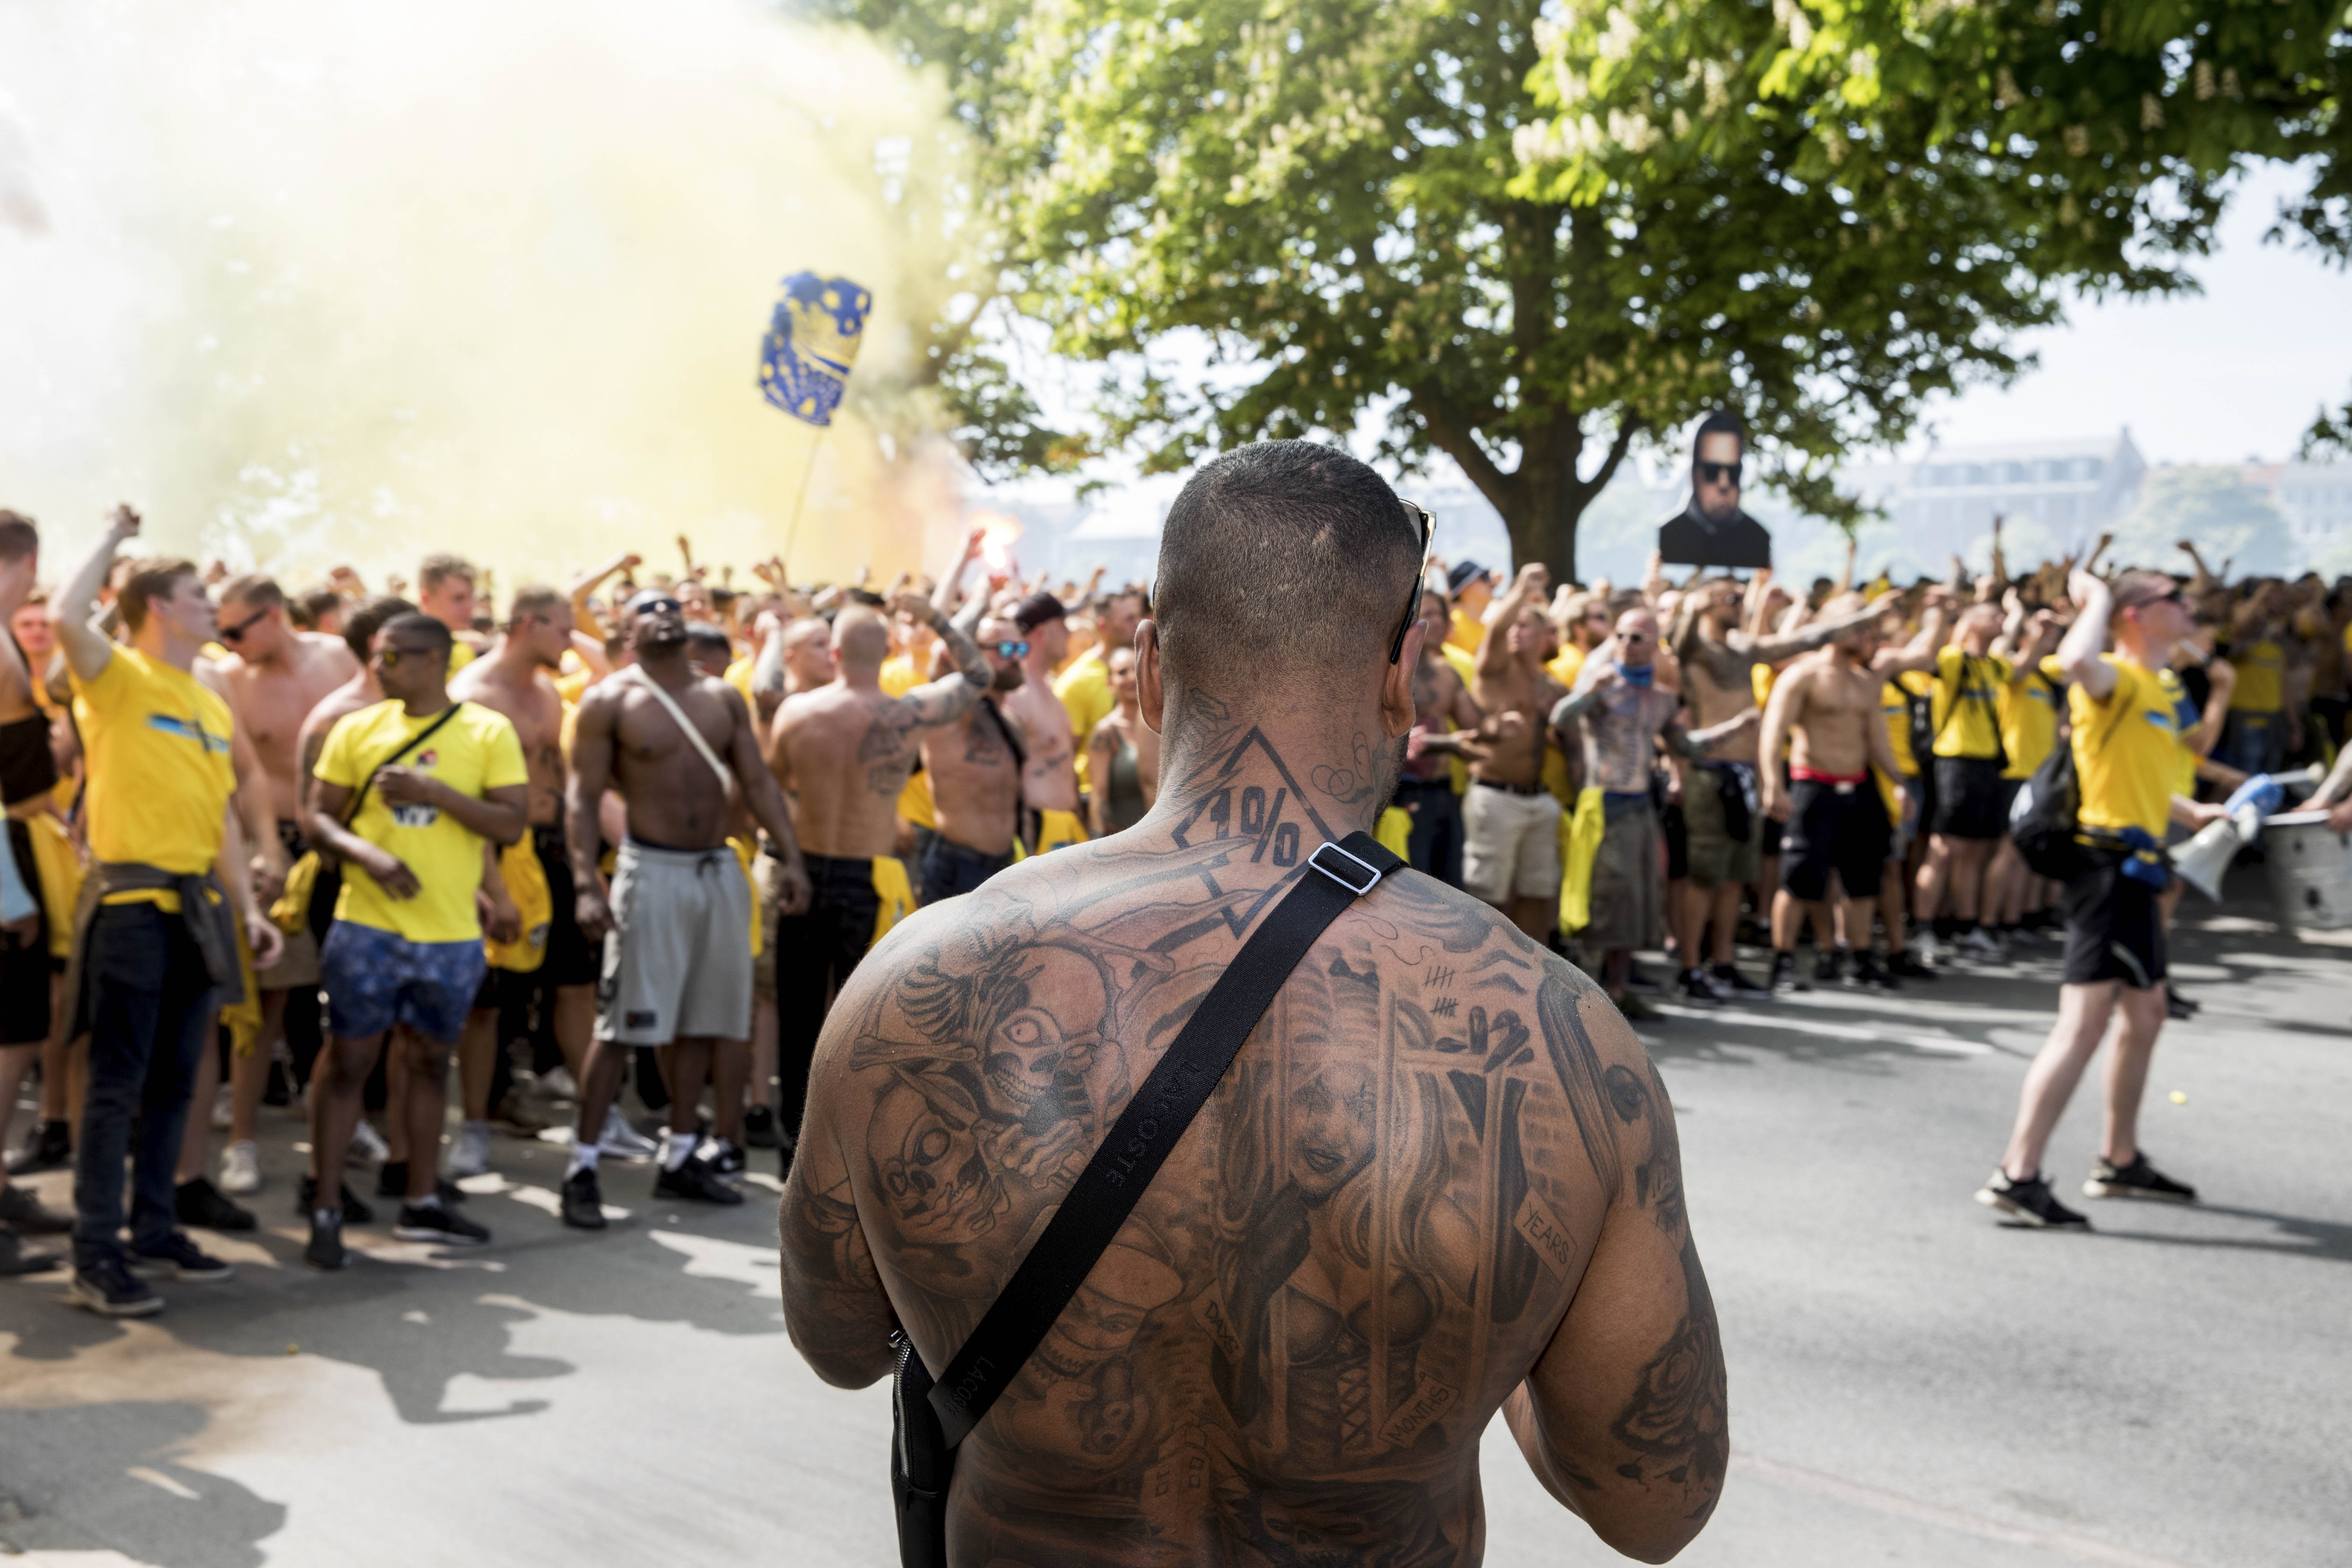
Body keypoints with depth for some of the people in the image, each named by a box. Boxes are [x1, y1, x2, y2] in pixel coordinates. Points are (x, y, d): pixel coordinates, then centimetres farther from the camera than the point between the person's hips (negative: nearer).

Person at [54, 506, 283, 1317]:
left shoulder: (212, 704, 16)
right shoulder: (117, 678, -3)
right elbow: (67, 618, -26)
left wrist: (249, 909, 12)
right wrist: (113, 539, -10)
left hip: (199, 904, 7)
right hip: (134, 900, -7)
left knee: (174, 1079, 12)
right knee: (119, 1082, -5)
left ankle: (156, 1228, 22)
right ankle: (96, 1252, 0)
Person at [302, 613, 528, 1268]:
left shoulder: (488, 732, 0)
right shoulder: (357, 729, 4)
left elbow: (512, 824, -7)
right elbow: (320, 816, 4)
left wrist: (433, 792, -16)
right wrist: (366, 853, -16)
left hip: (451, 934, 1)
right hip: (366, 926, -1)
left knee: (432, 1062, 14)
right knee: (348, 1061, 0)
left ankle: (422, 1202, 27)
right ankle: (324, 1210, 8)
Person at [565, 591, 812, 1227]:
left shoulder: (722, 697, 11)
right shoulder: (610, 701, -4)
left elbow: (758, 781, 10)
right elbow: (581, 799, -8)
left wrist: (790, 857, 1)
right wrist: (586, 884, -18)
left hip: (720, 870, 5)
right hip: (651, 871, -5)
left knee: (700, 1022, 11)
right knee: (622, 1025, -6)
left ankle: (680, 1158, 22)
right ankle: (582, 1168, 2)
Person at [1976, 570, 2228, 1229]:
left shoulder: (2154, 691, 19)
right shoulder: (2116, 680, -12)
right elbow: (2074, 661, -37)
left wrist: (2191, 812, 24)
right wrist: (2095, 600, -21)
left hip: (2134, 868, 11)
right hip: (2111, 865, -11)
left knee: (2146, 1012, 20)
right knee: (2084, 1023, -15)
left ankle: (2120, 1161, 33)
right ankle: (2017, 1175, -16)